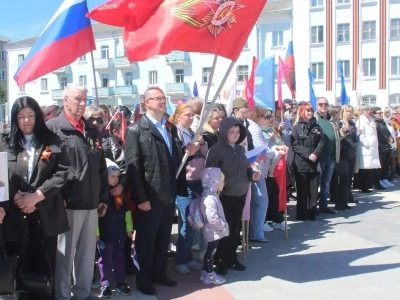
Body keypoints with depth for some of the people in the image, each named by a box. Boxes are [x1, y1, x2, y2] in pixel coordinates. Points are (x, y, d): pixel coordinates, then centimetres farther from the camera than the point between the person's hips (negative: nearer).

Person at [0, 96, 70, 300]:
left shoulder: (52, 142, 6)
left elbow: (62, 173, -4)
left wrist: (37, 195, -12)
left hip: (45, 214, -1)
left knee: (45, 265, 6)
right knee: (19, 266, 5)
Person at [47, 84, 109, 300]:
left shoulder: (92, 131, 14)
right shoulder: (52, 128, -5)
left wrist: (103, 198, 13)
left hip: (91, 203, 6)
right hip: (66, 202, -6)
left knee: (87, 252, 14)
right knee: (64, 253, 5)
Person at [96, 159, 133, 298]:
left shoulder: (120, 193, 7)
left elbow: (127, 211, 12)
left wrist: (129, 228, 10)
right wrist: (95, 232, -15)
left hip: (120, 232, 5)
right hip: (105, 233, -5)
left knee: (120, 258, 14)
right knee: (106, 259, 6)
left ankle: (121, 282, 24)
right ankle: (105, 285, 14)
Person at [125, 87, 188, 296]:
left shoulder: (171, 128, 13)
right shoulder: (136, 129, -7)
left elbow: (177, 159, 12)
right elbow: (132, 166, -13)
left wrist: (179, 188, 4)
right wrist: (141, 198, -17)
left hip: (169, 195, 6)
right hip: (149, 197, -6)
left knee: (164, 239, 17)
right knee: (146, 240, 8)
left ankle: (160, 274, 33)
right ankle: (144, 279, 24)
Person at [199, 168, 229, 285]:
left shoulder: (211, 195, 10)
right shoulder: (210, 199, -25)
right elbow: (212, 218, -31)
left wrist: (222, 225, 17)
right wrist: (223, 226, -19)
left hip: (215, 231, 10)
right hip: (214, 231, -10)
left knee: (210, 251, 17)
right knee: (211, 252, 1)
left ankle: (205, 272, 27)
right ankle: (210, 275, 12)